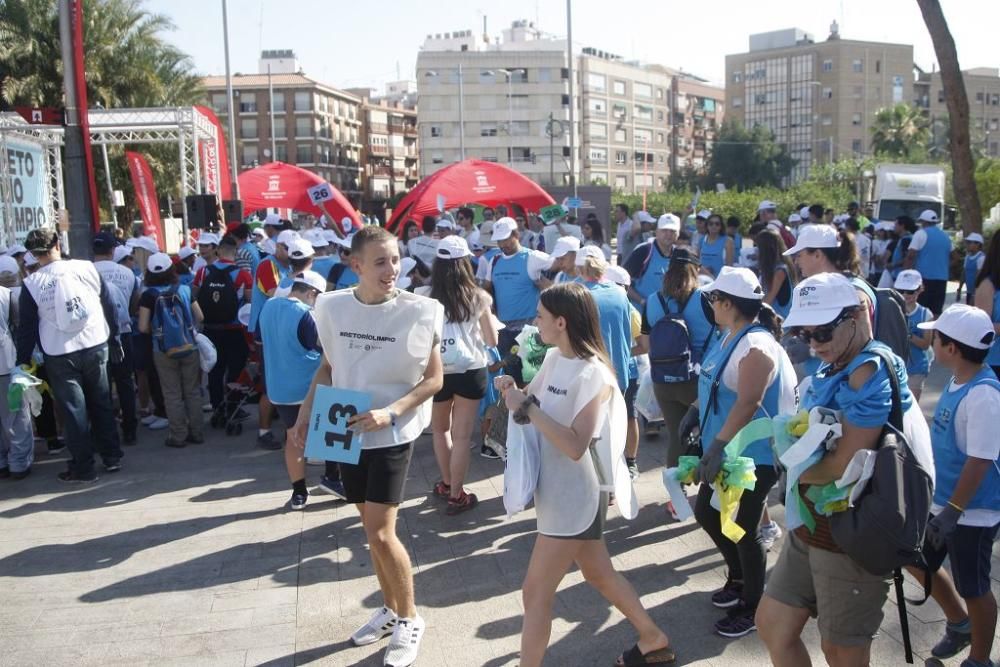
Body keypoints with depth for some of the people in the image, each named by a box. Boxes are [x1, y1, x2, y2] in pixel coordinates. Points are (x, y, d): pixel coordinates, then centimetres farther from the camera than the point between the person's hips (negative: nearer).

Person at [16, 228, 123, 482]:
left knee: (73, 410, 6)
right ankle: (112, 458, 22)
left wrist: (23, 361, 5)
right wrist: (113, 339, 11)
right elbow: (109, 306, 1)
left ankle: (83, 468, 12)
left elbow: (27, 327, -3)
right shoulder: (86, 268, -4)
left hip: (59, 355, -2)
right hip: (95, 346, 2)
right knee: (101, 404, 15)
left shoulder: (31, 284, -8)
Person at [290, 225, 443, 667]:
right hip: (347, 432, 4)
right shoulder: (332, 307, -4)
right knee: (372, 529, 16)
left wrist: (389, 413, -21)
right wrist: (305, 416, 0)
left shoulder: (418, 311, -15)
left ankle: (409, 619, 14)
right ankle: (390, 608, 35)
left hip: (392, 434, -4)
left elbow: (434, 379, -8)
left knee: (381, 534, -7)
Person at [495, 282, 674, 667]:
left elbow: (575, 446, -30)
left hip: (575, 498, -9)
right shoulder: (552, 358, 2)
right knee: (599, 574, 23)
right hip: (559, 492, 9)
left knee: (535, 592, -2)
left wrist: (527, 407, -28)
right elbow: (535, 404, 11)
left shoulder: (594, 375, -22)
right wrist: (513, 392, -10)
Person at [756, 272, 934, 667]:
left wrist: (798, 472, -9)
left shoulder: (871, 371, -21)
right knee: (772, 625, 17)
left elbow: (846, 464, -25)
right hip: (811, 526, 9)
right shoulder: (831, 371, 8)